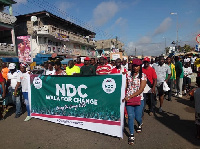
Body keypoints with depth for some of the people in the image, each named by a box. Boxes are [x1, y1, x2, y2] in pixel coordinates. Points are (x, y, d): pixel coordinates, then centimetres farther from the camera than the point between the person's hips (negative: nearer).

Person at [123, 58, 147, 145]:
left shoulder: (143, 75, -4)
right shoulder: (129, 75, 7)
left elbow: (141, 89, -12)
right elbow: (126, 86, 9)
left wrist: (130, 96, -17)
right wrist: (124, 96, -6)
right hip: (128, 99, 2)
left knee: (137, 117, 5)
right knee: (130, 116, -4)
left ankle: (140, 124, 43)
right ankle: (131, 135, 11)